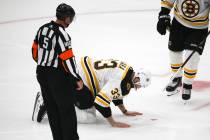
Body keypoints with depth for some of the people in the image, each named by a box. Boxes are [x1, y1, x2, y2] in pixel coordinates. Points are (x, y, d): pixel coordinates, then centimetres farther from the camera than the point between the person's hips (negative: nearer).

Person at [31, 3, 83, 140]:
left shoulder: (43, 28, 4)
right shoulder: (61, 34, -20)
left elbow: (35, 51, 13)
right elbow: (68, 59, -21)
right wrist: (78, 79, -13)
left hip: (42, 73, 8)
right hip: (57, 76, -8)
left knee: (52, 108, 14)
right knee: (67, 108, 2)